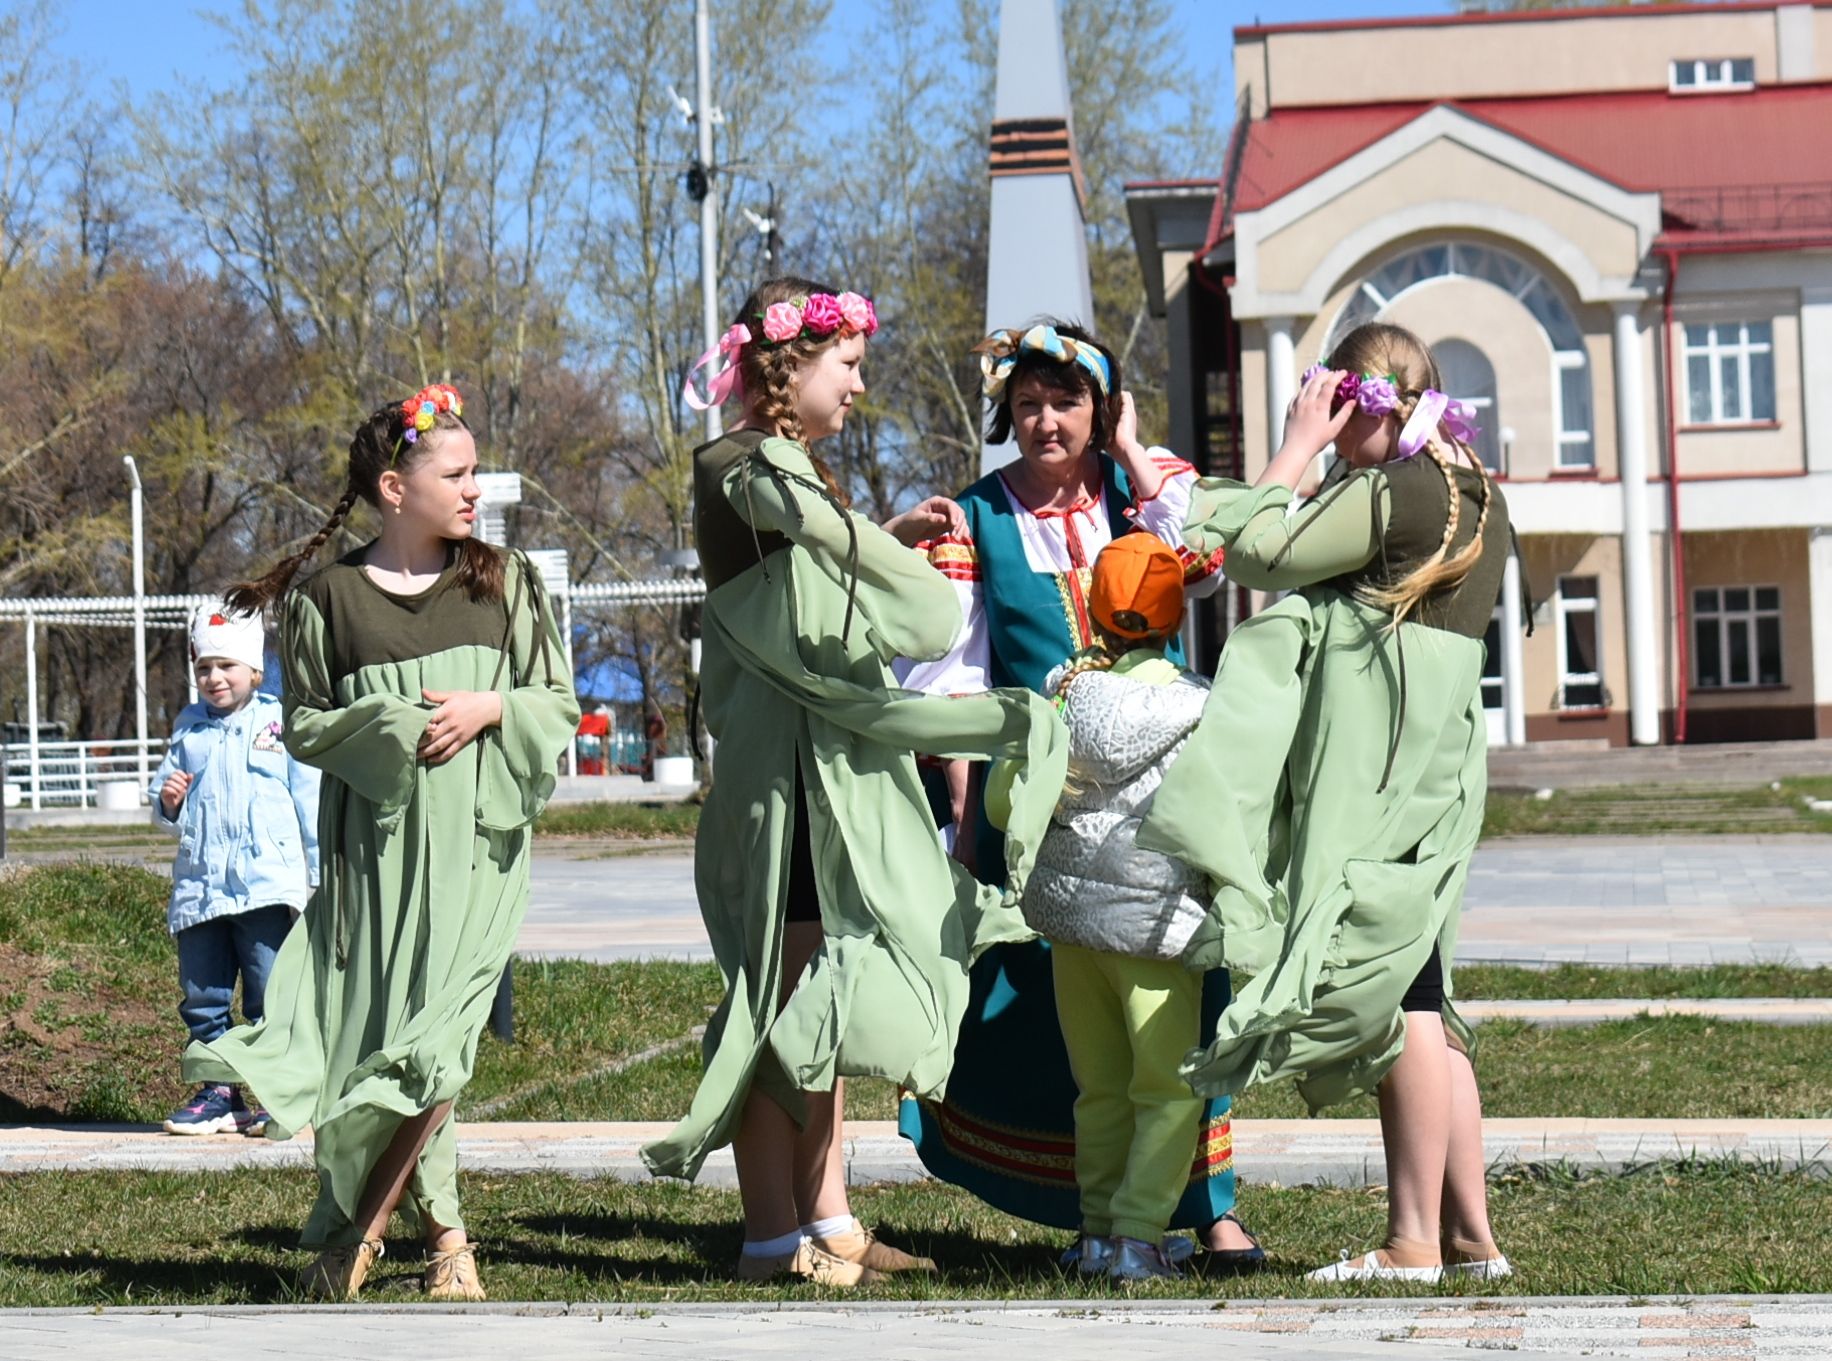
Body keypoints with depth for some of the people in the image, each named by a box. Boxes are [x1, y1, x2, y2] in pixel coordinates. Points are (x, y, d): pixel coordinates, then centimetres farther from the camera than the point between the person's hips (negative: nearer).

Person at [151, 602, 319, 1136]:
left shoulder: (280, 722, 3)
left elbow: (310, 801, 4)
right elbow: (165, 789, 19)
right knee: (202, 998, 7)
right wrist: (167, 802, -6)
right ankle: (219, 1093, 15)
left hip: (267, 886, -4)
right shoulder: (188, 727, 13)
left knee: (271, 997, -4)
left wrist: (321, 874, 2)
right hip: (199, 886, 4)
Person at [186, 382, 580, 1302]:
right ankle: (441, 1233, 14)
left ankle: (359, 1227, -3)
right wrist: (390, 730, -12)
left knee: (435, 1040, -13)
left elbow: (560, 705, 9)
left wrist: (490, 710, -10)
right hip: (377, 845, 0)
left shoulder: (503, 582, 8)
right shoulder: (329, 597, 2)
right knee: (381, 1034, 0)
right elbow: (304, 724, 4)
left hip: (479, 842, 0)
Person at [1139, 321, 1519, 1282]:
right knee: (1413, 999, 12)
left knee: (1389, 995, -8)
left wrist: (1297, 446, -1)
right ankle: (1470, 1236, 14)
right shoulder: (1477, 500, 17)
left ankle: (1413, 1242, -6)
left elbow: (1260, 553, -10)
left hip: (1376, 767, -10)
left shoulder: (1395, 493, -13)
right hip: (1435, 762, 10)